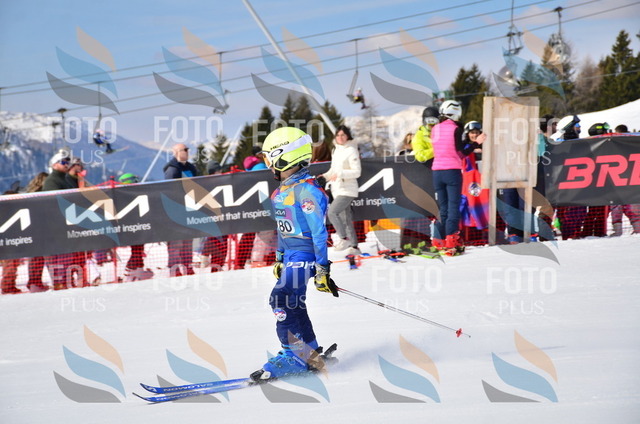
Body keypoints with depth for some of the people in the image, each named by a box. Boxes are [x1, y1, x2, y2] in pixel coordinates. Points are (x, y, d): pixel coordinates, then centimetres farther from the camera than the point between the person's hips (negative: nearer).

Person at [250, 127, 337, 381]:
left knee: (281, 299, -19)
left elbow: (319, 232, -18)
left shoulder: (306, 190, -16)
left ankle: (293, 355, -10)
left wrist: (322, 269, -20)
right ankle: (310, 353, 22)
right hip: (291, 256, 10)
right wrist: (279, 259, 23)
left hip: (304, 255, -10)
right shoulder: (281, 192, 12)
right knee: (294, 305, 12)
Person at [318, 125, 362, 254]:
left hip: (347, 190, -8)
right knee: (346, 219, 9)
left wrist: (340, 174, -23)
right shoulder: (336, 151, 14)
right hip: (337, 189, 8)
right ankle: (354, 247, 14)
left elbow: (357, 172, -14)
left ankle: (344, 239, -12)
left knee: (332, 212, -21)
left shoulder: (351, 151, -9)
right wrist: (326, 176, 5)